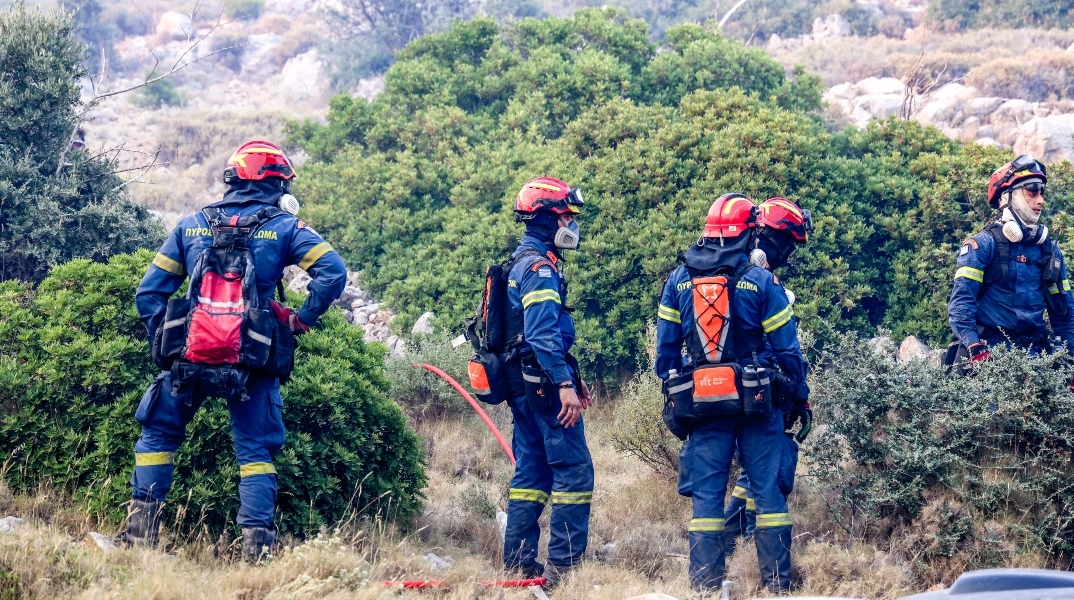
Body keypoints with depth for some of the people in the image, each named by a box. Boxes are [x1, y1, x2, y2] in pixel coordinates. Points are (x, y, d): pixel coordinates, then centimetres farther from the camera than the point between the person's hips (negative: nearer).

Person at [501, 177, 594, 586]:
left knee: (531, 471, 13)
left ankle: (518, 561, 14)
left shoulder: (522, 263, 19)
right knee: (574, 471, -9)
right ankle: (563, 564, -10)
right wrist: (565, 384, -26)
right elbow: (544, 334, -23)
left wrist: (572, 379, 24)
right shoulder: (541, 267, -14)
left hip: (523, 384, 10)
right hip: (544, 384, -10)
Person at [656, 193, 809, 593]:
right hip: (756, 400, -2)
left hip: (703, 400, 2)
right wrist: (800, 396, 6)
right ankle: (777, 582, 4)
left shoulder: (679, 280, 4)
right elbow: (786, 346, -4)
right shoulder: (760, 279, -6)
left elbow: (665, 346, 8)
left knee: (706, 491, 6)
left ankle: (705, 583, 2)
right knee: (767, 487, 4)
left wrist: (674, 393, 18)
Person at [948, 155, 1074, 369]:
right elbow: (961, 302, -11)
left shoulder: (1050, 251, 16)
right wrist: (975, 350, -25)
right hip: (987, 354, -4)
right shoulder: (983, 245, -2)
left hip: (1032, 354, 4)